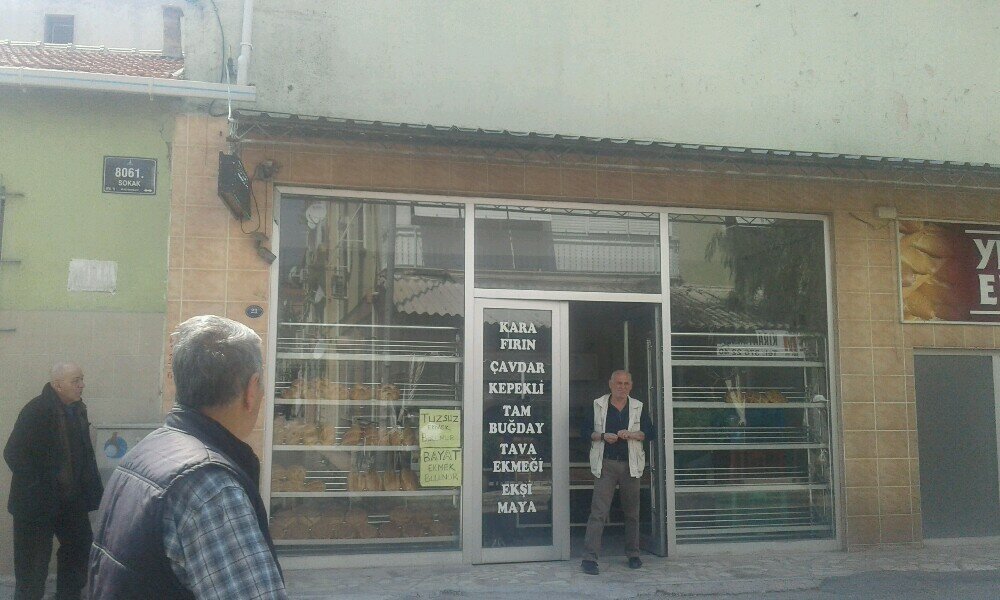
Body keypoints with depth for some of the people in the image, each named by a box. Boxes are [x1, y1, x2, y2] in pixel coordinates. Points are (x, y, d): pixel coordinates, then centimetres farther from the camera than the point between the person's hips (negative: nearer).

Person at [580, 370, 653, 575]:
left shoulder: (638, 407, 8)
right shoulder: (597, 405, 5)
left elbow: (649, 433, 6)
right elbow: (586, 430, 5)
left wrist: (631, 435, -12)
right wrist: (602, 437, -14)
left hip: (631, 465, 2)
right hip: (605, 464, -2)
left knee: (632, 512, 11)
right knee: (598, 512, -9)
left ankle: (633, 554, 25)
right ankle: (589, 558, -10)